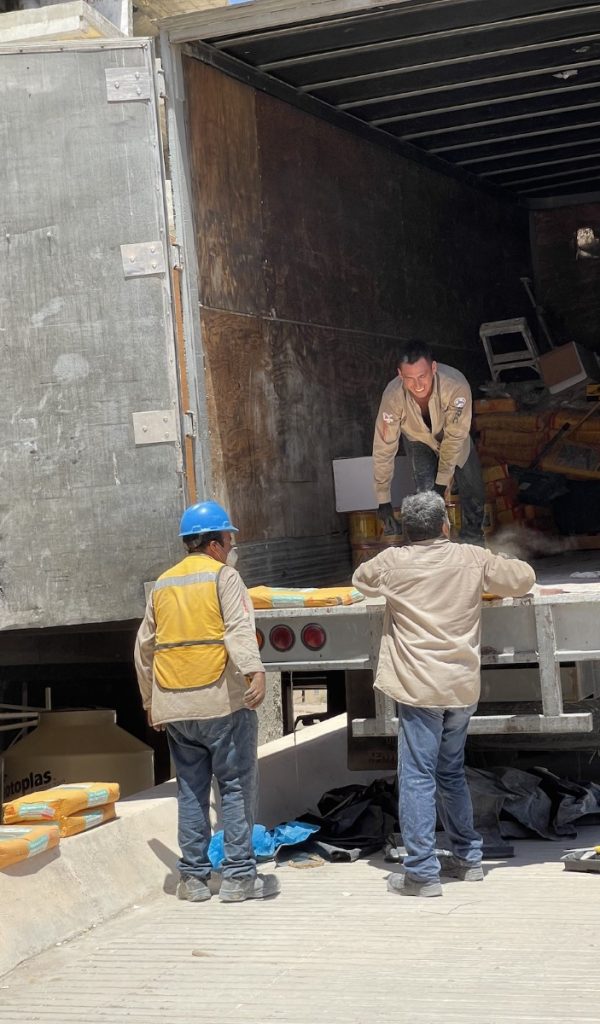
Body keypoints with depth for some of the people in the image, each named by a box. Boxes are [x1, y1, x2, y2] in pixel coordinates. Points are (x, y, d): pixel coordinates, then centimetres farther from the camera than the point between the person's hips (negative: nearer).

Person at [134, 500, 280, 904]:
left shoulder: (162, 585, 16)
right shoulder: (223, 576, -2)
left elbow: (145, 646, 20)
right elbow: (240, 629, -18)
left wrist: (150, 700, 28)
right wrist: (254, 671, -30)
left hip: (174, 706, 6)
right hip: (222, 701, -6)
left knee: (191, 790, 12)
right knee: (237, 786, 1)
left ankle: (194, 877, 14)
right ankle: (239, 875, 0)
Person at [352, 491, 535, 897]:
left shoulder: (392, 563, -3)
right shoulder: (472, 559, 1)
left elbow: (361, 579, 18)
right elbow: (524, 577, 12)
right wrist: (491, 573, 30)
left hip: (419, 688, -4)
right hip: (462, 687, 4)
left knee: (417, 777, -1)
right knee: (452, 773, 20)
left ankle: (422, 872, -3)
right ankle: (468, 857, 27)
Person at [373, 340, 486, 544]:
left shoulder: (457, 386, -43)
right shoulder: (393, 397, -40)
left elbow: (454, 438, -29)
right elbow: (383, 450, -31)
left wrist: (442, 482, -26)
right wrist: (383, 500, -28)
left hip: (453, 439, 1)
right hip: (419, 439, -1)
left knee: (473, 490, 6)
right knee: (426, 494, -18)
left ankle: (473, 541, 33)